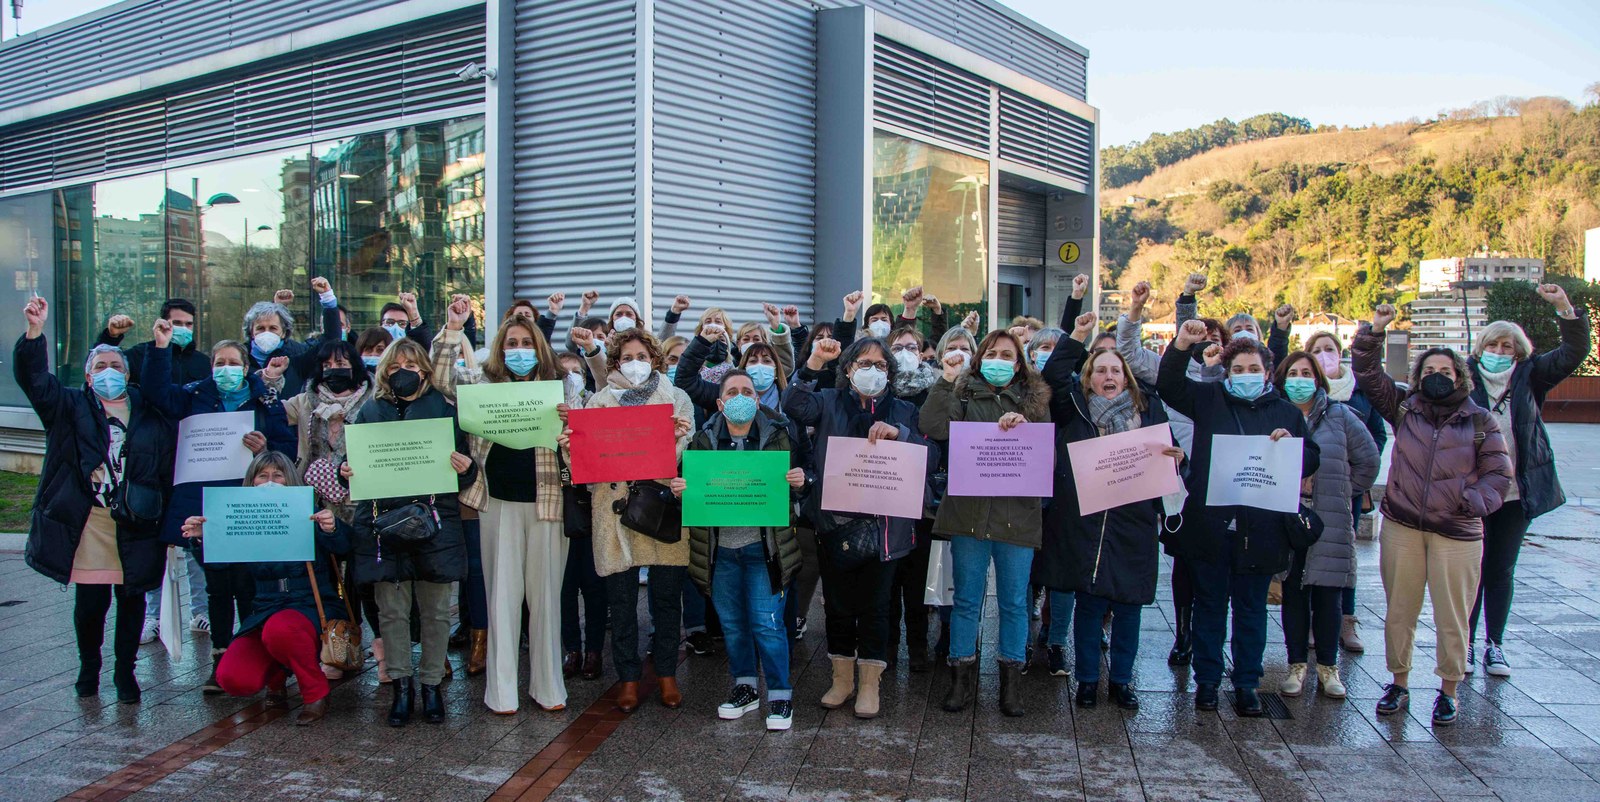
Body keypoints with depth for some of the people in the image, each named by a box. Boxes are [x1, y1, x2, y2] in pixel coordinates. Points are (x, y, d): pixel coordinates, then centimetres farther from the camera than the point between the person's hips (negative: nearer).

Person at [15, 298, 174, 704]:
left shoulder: (150, 412, 9)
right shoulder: (72, 407, 9)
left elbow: (168, 466, 8)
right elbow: (34, 379, -7)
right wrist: (35, 331, -22)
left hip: (137, 522, 1)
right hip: (88, 522, 0)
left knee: (132, 598, 5)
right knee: (91, 599, 1)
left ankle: (125, 671, 20)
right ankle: (89, 667, 24)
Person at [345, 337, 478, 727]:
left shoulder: (444, 409, 8)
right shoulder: (370, 411, 12)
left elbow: (465, 467, 6)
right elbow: (355, 460, 13)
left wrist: (466, 468, -16)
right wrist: (347, 472, -9)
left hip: (434, 522, -1)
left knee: (435, 609, 5)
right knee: (392, 610, 5)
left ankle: (432, 683, 18)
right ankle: (401, 684, 17)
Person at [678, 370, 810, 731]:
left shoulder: (777, 436, -1)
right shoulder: (704, 439, 4)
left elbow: (798, 481, 1)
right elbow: (688, 482, 8)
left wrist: (799, 482, -21)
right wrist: (679, 489, -15)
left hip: (763, 546, -2)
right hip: (720, 548, 3)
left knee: (767, 623, -3)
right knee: (732, 623, 13)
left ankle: (780, 695, 11)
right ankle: (744, 686, 30)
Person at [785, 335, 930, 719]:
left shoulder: (903, 411, 9)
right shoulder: (829, 403, 7)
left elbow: (930, 454, -5)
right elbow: (794, 408, -14)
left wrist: (898, 432, -21)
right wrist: (814, 363, -23)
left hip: (883, 525, 0)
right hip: (834, 521, 0)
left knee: (874, 605, 5)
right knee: (838, 602, 10)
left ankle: (869, 684, 18)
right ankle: (842, 678, 25)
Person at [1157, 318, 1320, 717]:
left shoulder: (1286, 412, 9)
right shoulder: (1209, 399, 6)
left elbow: (1310, 461, 10)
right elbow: (1168, 385, -4)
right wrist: (1181, 345, -18)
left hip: (1260, 530, 1)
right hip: (1210, 524, -1)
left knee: (1251, 609, 10)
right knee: (1209, 605, 9)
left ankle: (1247, 684, 21)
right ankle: (1206, 680, 20)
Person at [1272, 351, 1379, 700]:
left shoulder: (1340, 416, 4)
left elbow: (1368, 460, 10)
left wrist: (1343, 492, 9)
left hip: (1330, 521, 0)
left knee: (1328, 594, 3)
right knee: (1293, 593, 6)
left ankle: (1328, 667, 16)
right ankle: (1297, 665, 16)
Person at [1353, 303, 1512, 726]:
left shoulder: (1480, 421, 3)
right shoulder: (1404, 408, 7)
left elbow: (1499, 474, 3)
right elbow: (1367, 372, 5)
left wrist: (1473, 500, -15)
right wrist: (1374, 332, -9)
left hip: (1457, 533, -1)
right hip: (1401, 527, 2)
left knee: (1453, 616, 3)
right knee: (1399, 611, 9)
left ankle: (1448, 692, 19)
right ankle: (1399, 684, 24)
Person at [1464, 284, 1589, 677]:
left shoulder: (1529, 377, 5)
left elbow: (1574, 352, -3)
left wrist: (1565, 308, -16)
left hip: (1515, 494, 3)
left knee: (1502, 571, 11)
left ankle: (1495, 645, 20)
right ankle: (1465, 644, 14)